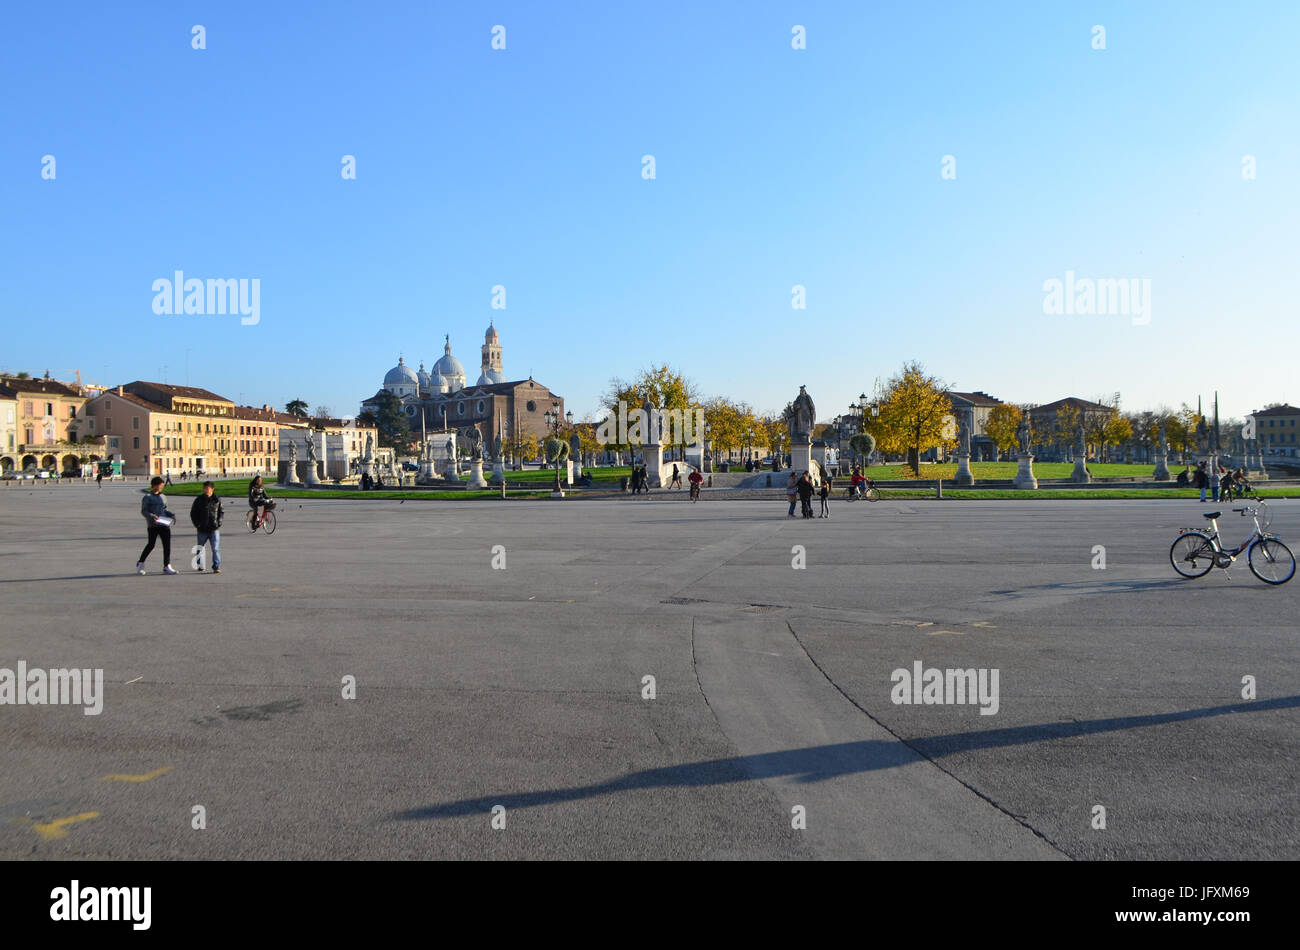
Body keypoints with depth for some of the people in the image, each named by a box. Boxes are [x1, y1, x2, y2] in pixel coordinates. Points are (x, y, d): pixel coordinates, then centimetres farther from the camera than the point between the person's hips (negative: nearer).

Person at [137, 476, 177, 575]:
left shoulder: (163, 497, 15)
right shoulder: (147, 498, -2)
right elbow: (143, 511, -4)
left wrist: (171, 515, 5)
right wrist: (151, 516, -21)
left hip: (164, 524, 5)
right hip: (153, 525, -5)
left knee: (167, 544, -1)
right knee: (151, 545, 0)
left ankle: (167, 566, 4)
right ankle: (140, 563, 21)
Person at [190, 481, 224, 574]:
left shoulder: (217, 500, 1)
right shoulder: (199, 500, 0)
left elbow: (222, 512, 11)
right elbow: (193, 513, 8)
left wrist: (219, 521, -1)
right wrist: (197, 524, -1)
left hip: (214, 529, -1)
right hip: (202, 529, 1)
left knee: (216, 548, -8)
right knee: (200, 548, 14)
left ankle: (216, 567, -4)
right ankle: (199, 566, 31)